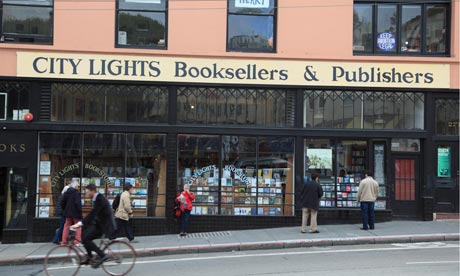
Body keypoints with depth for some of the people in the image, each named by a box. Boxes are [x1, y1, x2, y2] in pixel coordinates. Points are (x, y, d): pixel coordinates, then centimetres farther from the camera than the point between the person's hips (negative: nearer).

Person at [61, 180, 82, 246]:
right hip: (75, 213, -6)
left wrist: (64, 209, 20)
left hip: (68, 213, 6)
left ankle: (63, 241, 13)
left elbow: (62, 202, 10)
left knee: (66, 226, 13)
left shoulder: (66, 193, 7)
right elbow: (78, 203, -22)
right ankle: (77, 241, 0)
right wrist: (80, 211, -14)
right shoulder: (77, 193, -15)